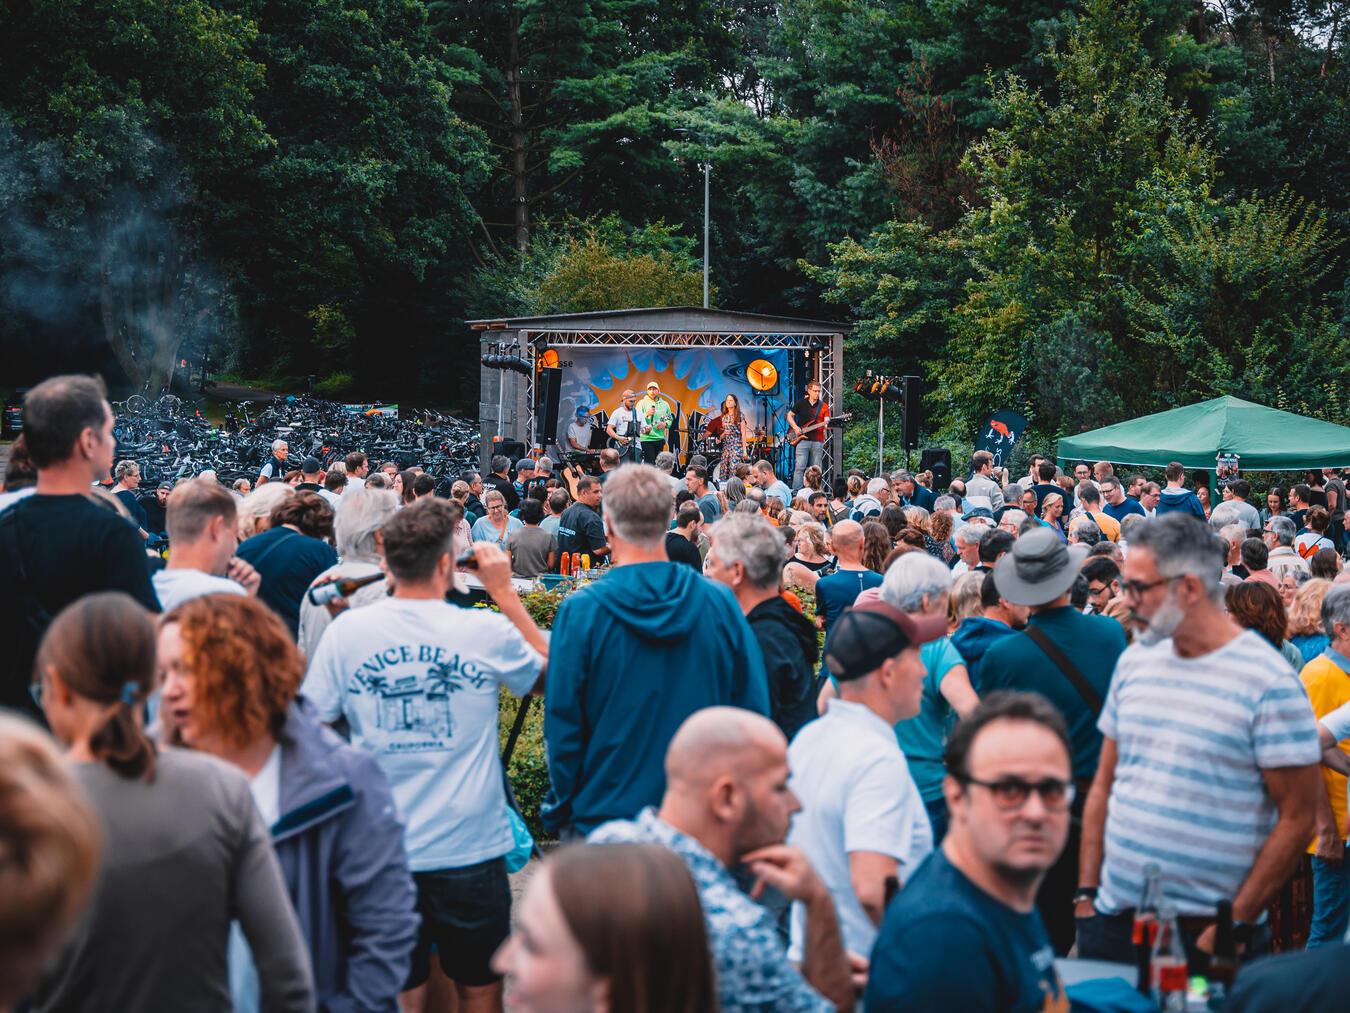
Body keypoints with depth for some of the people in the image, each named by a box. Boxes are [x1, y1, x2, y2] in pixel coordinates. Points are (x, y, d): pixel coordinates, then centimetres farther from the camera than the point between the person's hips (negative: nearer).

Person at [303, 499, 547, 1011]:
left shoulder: (346, 630, -6)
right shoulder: (487, 632, -8)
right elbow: (548, 669, 12)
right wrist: (505, 592, 14)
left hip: (383, 849, 1)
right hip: (471, 850, -1)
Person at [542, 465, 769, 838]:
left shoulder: (580, 611, -12)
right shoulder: (720, 603, -5)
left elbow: (562, 725, -8)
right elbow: (755, 713, 0)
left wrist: (561, 811, 5)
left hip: (602, 818, -2)